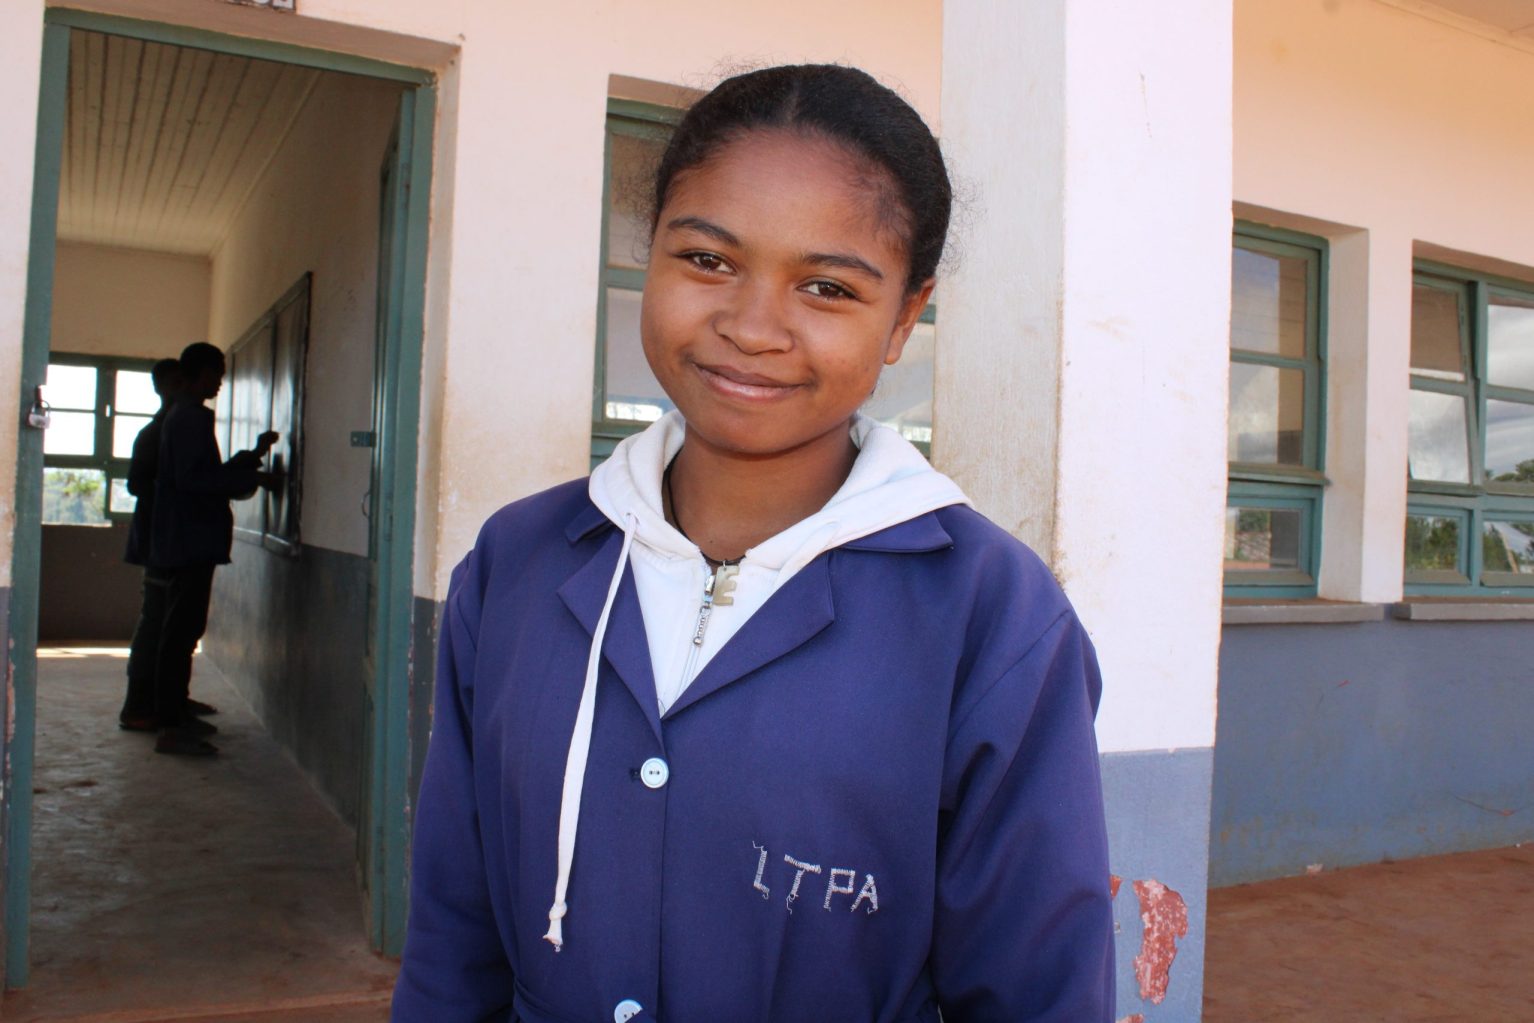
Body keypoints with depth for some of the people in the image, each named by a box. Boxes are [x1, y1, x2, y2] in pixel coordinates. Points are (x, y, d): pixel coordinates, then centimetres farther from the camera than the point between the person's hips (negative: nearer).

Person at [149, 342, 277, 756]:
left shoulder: (181, 415, 19)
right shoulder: (192, 417, -13)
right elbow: (193, 478, -22)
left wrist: (252, 455, 24)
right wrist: (252, 476, -17)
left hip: (185, 541, 11)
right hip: (192, 540, -11)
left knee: (182, 630, 15)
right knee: (181, 632, -9)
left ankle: (175, 714, 23)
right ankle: (170, 729, -7)